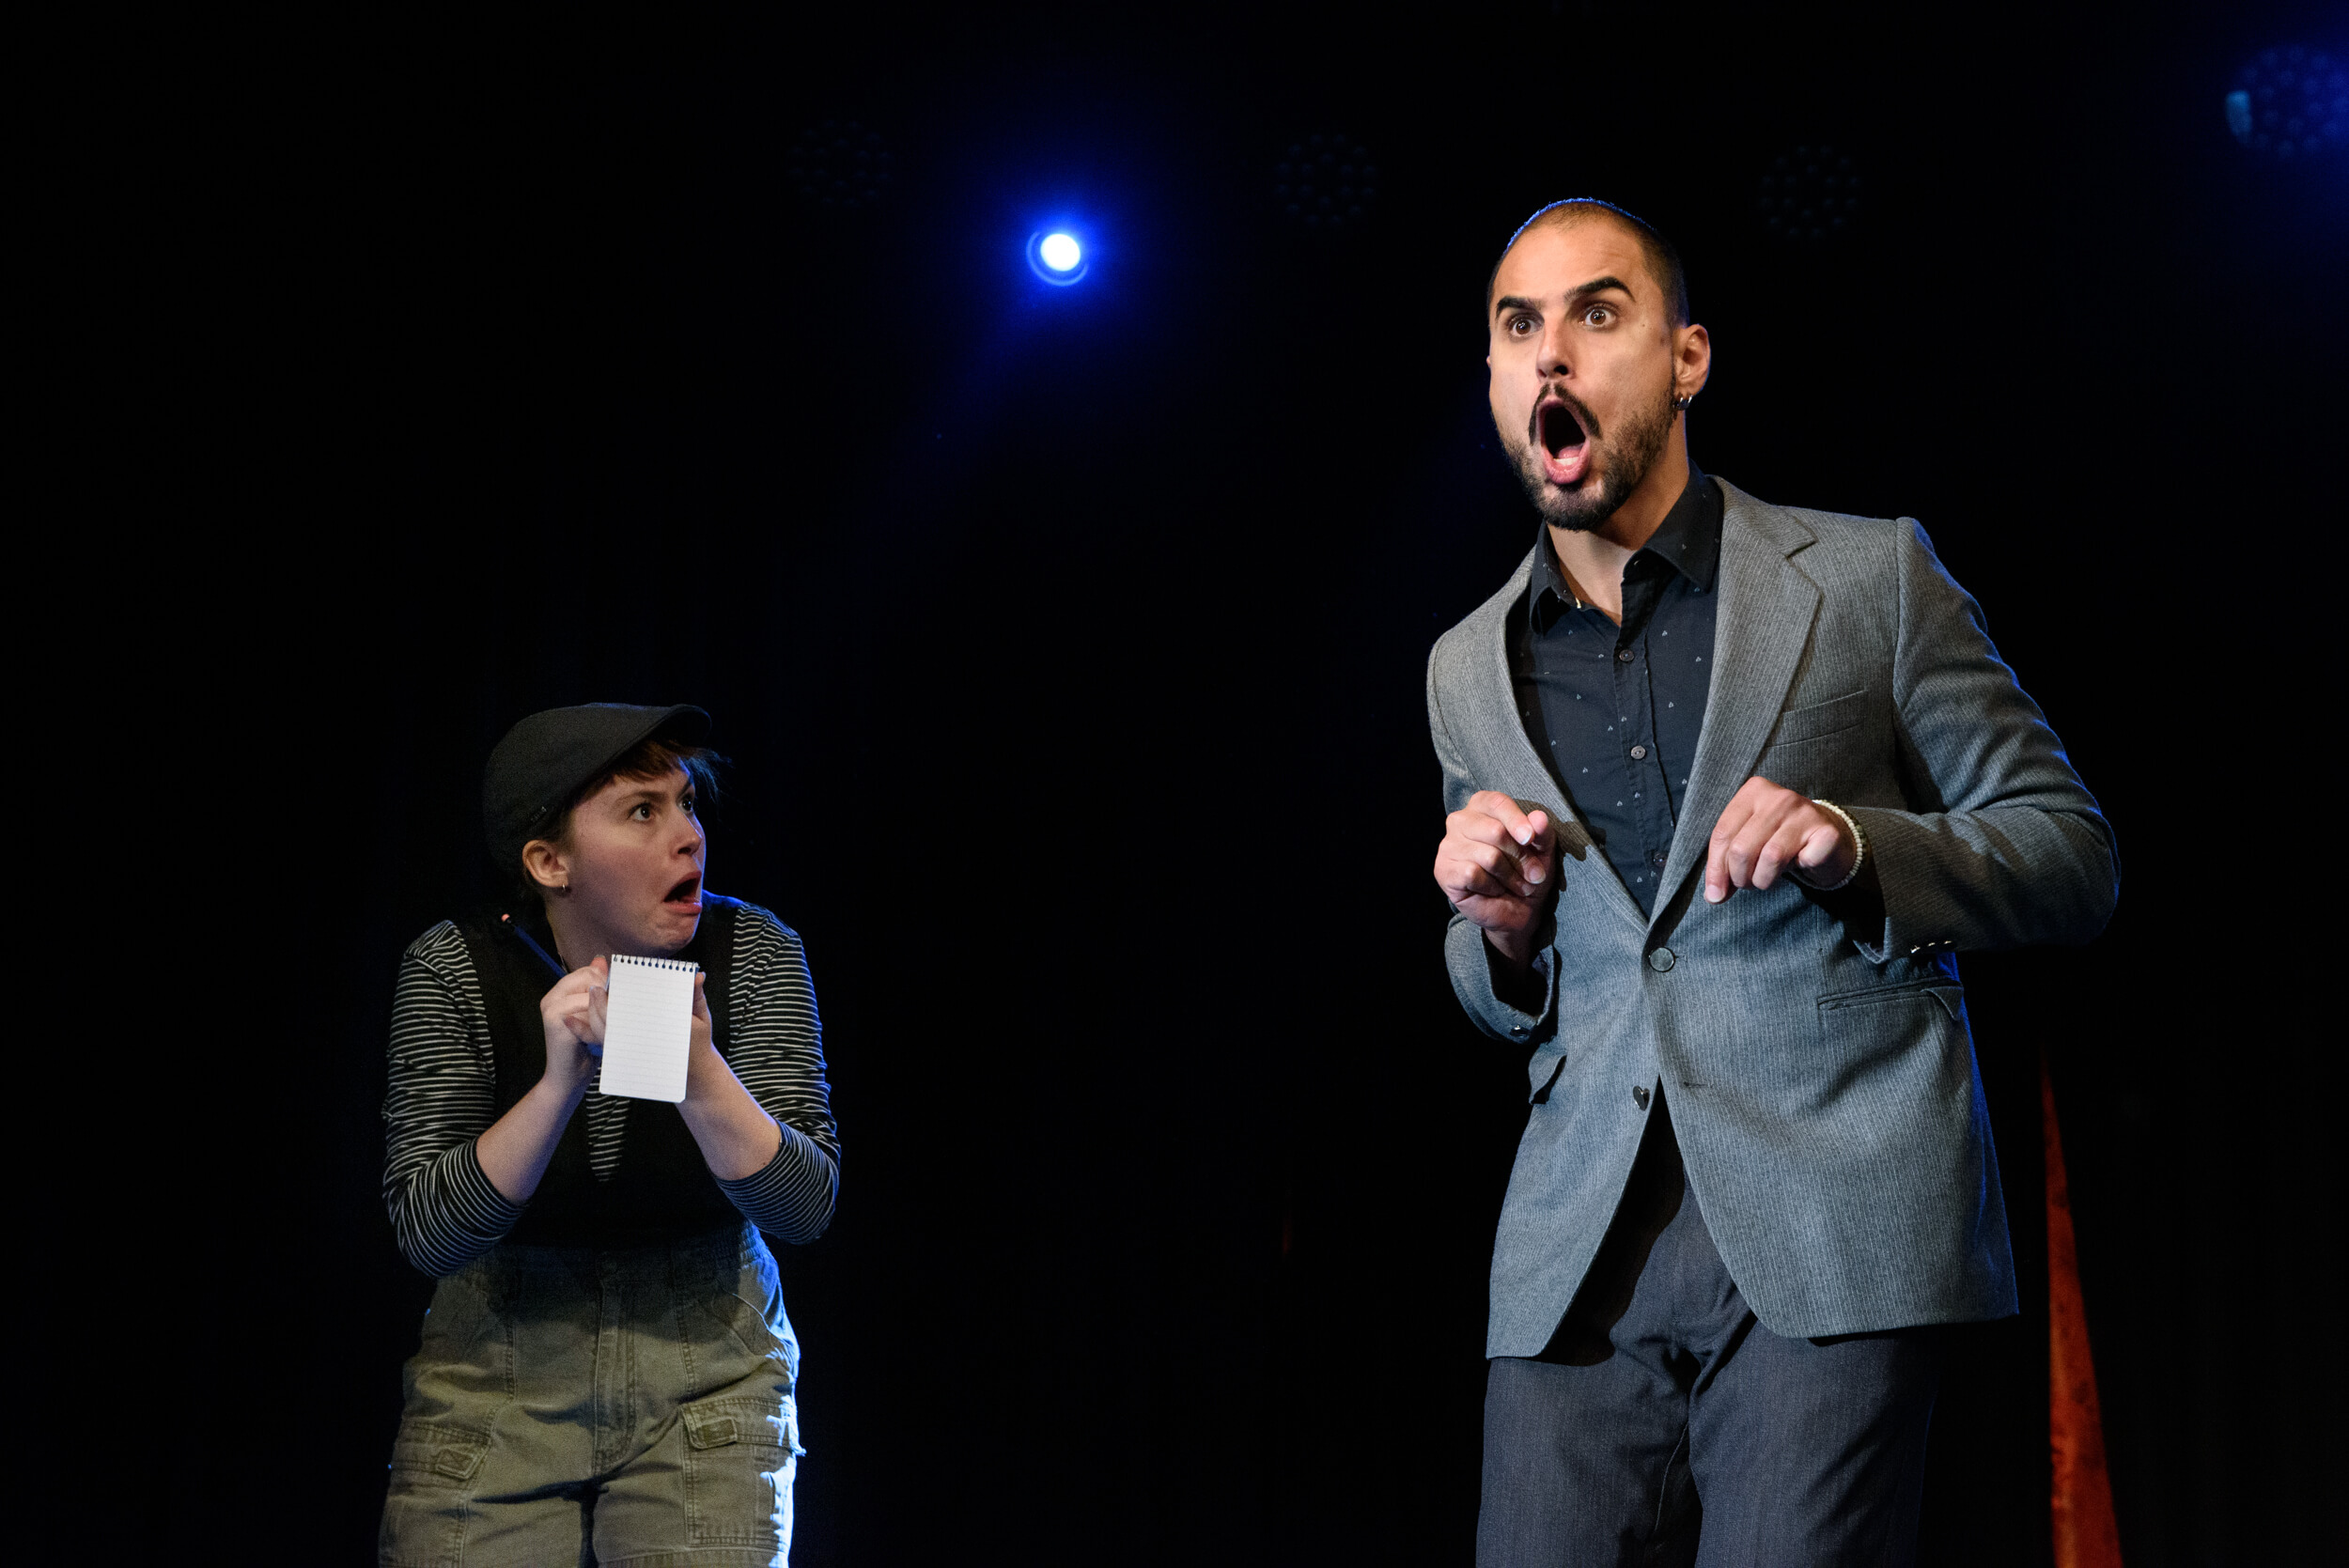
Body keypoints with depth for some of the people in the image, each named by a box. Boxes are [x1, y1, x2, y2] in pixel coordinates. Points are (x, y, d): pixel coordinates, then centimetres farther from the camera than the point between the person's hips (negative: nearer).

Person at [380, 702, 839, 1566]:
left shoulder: (752, 953, -9)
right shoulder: (454, 969, -11)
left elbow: (806, 1206, -14)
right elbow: (427, 1232, -17)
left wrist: (698, 1072, -31)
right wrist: (562, 1082, -30)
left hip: (707, 1381, 0)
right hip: (499, 1386, 0)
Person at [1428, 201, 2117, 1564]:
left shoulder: (1869, 579, 4)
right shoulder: (1468, 671, 15)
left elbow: (2072, 856, 5)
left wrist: (1856, 845, -13)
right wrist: (1499, 927, 1)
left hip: (1835, 1234, -3)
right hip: (1578, 1257, 4)